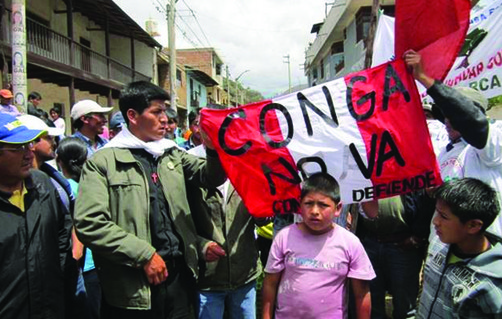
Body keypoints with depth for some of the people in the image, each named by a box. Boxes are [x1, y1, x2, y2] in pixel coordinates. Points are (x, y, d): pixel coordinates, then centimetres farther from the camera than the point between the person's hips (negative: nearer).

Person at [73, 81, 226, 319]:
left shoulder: (173, 154, 12)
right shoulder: (103, 162, -6)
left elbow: (209, 176, 6)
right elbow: (89, 223, -14)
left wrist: (214, 149, -15)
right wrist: (144, 254, -16)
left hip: (179, 273, 5)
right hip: (133, 285, -5)